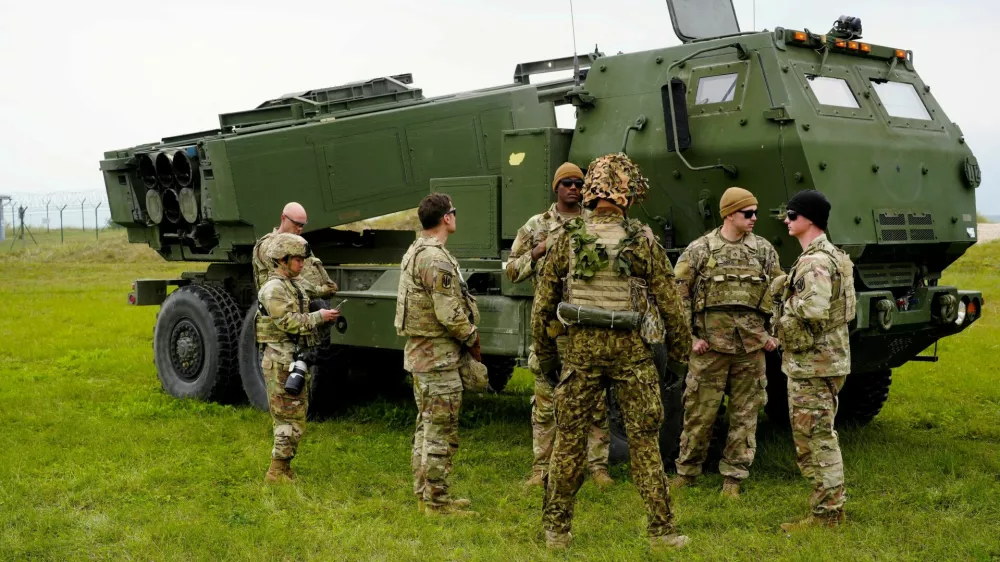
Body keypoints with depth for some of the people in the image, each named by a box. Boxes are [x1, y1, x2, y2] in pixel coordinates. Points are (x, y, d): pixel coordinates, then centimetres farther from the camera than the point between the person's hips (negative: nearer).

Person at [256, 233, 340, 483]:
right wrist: (318, 317, -17)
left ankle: (283, 469, 21)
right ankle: (276, 472, -1)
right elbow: (287, 322, -22)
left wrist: (322, 318, 8)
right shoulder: (274, 288, -14)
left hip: (296, 360, 10)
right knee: (290, 418, -8)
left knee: (297, 415, 13)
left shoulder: (295, 285, 16)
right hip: (281, 361, -10)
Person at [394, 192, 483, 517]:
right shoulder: (437, 260, -20)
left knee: (426, 426, 17)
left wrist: (467, 333, 12)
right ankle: (437, 501, 2)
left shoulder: (413, 253, 13)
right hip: (439, 356, -10)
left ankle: (424, 494, 24)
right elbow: (450, 314, -23)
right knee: (441, 431, -4)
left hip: (419, 354, 10)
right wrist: (473, 338, -7)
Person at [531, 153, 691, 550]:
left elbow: (543, 304, 3)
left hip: (581, 348, 1)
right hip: (631, 351, -1)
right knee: (644, 443, 6)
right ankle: (661, 530, 12)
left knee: (568, 440, 10)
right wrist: (681, 349, 11)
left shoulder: (568, 239, 0)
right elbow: (669, 304, -1)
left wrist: (545, 354, 13)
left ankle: (556, 529, 17)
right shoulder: (643, 242, -5)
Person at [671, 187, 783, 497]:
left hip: (752, 346, 3)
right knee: (700, 411, 3)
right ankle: (686, 472, 19)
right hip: (710, 344, -3)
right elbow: (678, 294, 0)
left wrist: (775, 333, 7)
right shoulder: (700, 249, -2)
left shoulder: (764, 250, 7)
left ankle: (733, 477, 17)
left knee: (745, 413, 6)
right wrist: (689, 336, -5)